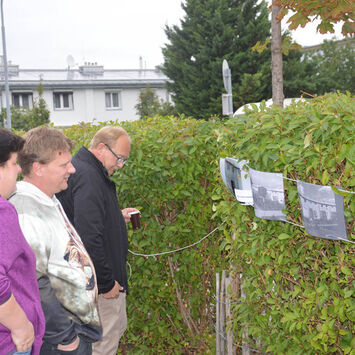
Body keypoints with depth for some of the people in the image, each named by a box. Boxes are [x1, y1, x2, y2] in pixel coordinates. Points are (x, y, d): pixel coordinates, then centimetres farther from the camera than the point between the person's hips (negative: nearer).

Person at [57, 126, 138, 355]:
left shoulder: (89, 171, 10)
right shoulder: (87, 177, -23)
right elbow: (89, 237, -30)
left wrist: (118, 217, 14)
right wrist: (106, 283, -23)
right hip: (98, 282, -11)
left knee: (118, 327, 22)